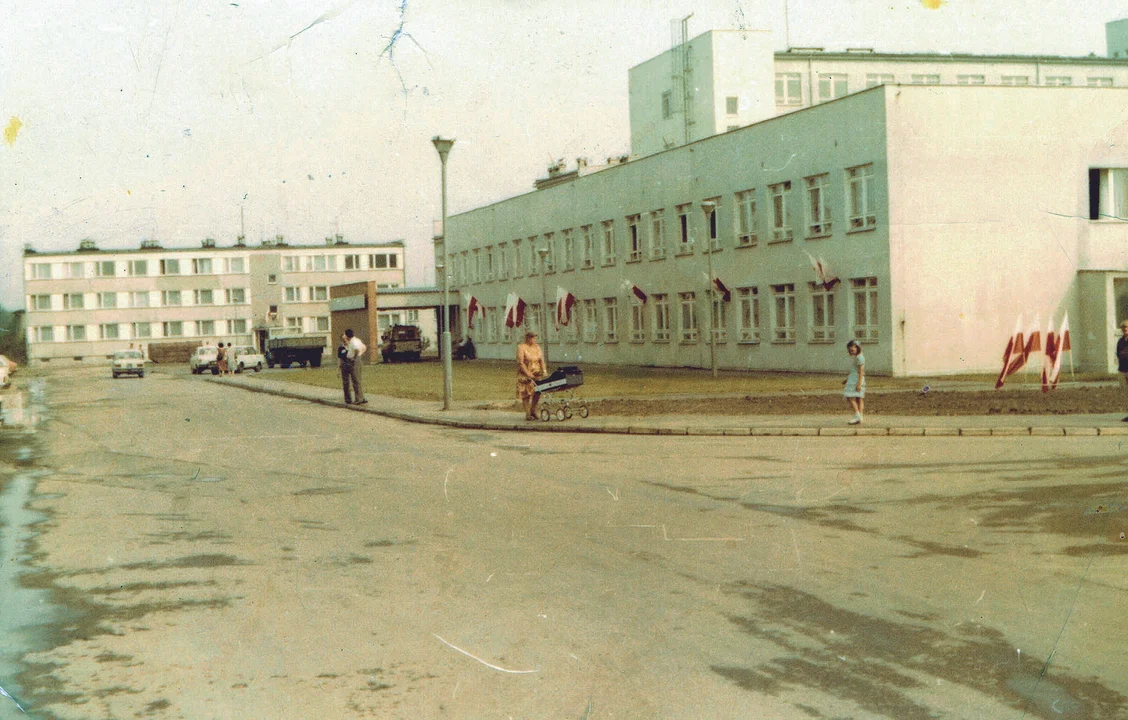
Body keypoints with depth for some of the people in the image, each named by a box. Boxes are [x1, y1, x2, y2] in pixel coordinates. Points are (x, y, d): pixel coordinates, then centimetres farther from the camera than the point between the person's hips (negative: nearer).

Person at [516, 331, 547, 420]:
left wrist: (544, 371, -6)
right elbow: (520, 363, -16)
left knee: (537, 392, 0)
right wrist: (528, 374, -21)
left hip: (536, 373, 5)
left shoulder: (537, 347, 9)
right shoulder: (521, 347, -10)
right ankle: (528, 414, 4)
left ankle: (533, 410, 17)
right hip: (525, 375, -5)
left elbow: (541, 359, 8)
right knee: (526, 394, -3)